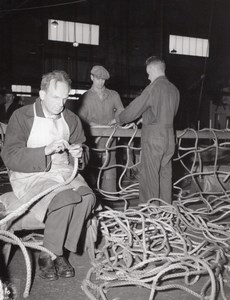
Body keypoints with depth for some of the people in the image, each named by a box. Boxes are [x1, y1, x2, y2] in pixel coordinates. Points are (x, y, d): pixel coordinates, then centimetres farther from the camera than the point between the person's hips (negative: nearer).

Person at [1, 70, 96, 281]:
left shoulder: (71, 119, 10)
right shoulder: (22, 116, -6)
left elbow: (81, 148, 22)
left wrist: (77, 153, -4)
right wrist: (46, 150, -24)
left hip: (64, 172, 5)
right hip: (31, 177, -5)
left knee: (88, 198, -25)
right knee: (63, 201, -31)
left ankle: (60, 253, -9)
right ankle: (47, 256, -8)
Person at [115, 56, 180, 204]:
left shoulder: (153, 88, -12)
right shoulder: (174, 89, 10)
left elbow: (135, 108, -8)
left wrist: (118, 120, 8)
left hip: (153, 137, -7)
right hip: (169, 136, 7)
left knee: (150, 177, 0)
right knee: (166, 175, 13)